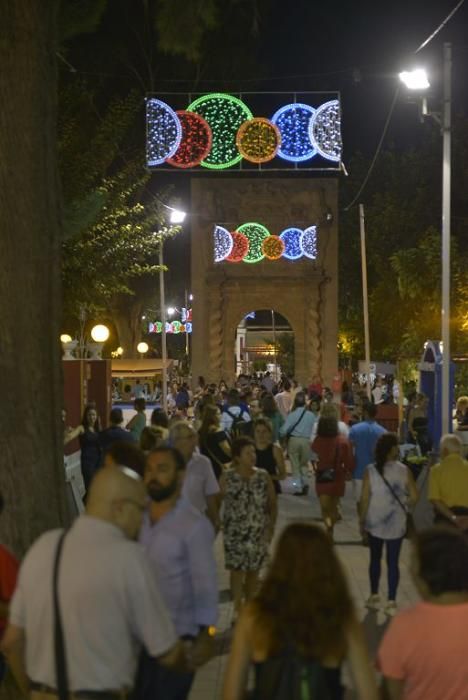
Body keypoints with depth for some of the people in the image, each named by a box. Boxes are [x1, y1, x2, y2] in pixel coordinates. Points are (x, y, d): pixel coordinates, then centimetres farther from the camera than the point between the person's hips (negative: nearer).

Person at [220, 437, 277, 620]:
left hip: (258, 532, 2)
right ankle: (237, 609, 2)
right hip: (235, 531, -2)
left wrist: (271, 526, -2)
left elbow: (272, 503, 4)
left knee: (253, 570, 9)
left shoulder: (263, 477, 0)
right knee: (237, 569, -5)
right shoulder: (227, 477, -5)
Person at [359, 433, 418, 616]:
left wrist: (361, 520, 2)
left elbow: (364, 498, -9)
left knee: (375, 558, 17)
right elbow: (414, 496, -6)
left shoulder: (371, 471, -9)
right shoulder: (404, 470, -8)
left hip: (374, 521, 1)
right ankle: (391, 602, 5)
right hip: (396, 523, -1)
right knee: (393, 561, 5)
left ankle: (374, 597, 25)